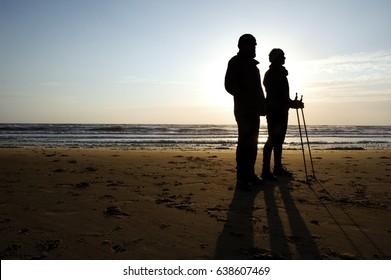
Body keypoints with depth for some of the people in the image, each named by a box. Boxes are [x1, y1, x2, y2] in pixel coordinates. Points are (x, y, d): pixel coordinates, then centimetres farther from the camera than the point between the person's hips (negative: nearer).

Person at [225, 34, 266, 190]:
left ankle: (250, 175, 16)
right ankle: (241, 178, -6)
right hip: (243, 109, -8)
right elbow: (229, 85, -12)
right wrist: (245, 99, -15)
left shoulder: (252, 64, 22)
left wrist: (262, 105, 9)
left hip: (253, 109, 8)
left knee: (252, 142, 9)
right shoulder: (236, 62, -2)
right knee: (245, 142, -10)